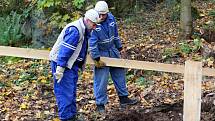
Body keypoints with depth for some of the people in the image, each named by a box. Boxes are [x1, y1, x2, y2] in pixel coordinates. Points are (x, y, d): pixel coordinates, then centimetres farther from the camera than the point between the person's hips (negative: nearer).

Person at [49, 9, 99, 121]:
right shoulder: (75, 30, -22)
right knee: (65, 93, -9)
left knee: (72, 92, 15)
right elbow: (65, 49, -27)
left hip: (72, 64, 11)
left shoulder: (84, 30, 12)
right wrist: (60, 69, -28)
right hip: (62, 63, -11)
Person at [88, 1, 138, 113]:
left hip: (112, 51, 7)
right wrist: (97, 59, -24)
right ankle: (100, 104, 9)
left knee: (119, 73, 14)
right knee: (101, 79, -4)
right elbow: (92, 43, -25)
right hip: (100, 53, -6)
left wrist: (119, 47, 17)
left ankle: (123, 98, 28)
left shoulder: (111, 18, -5)